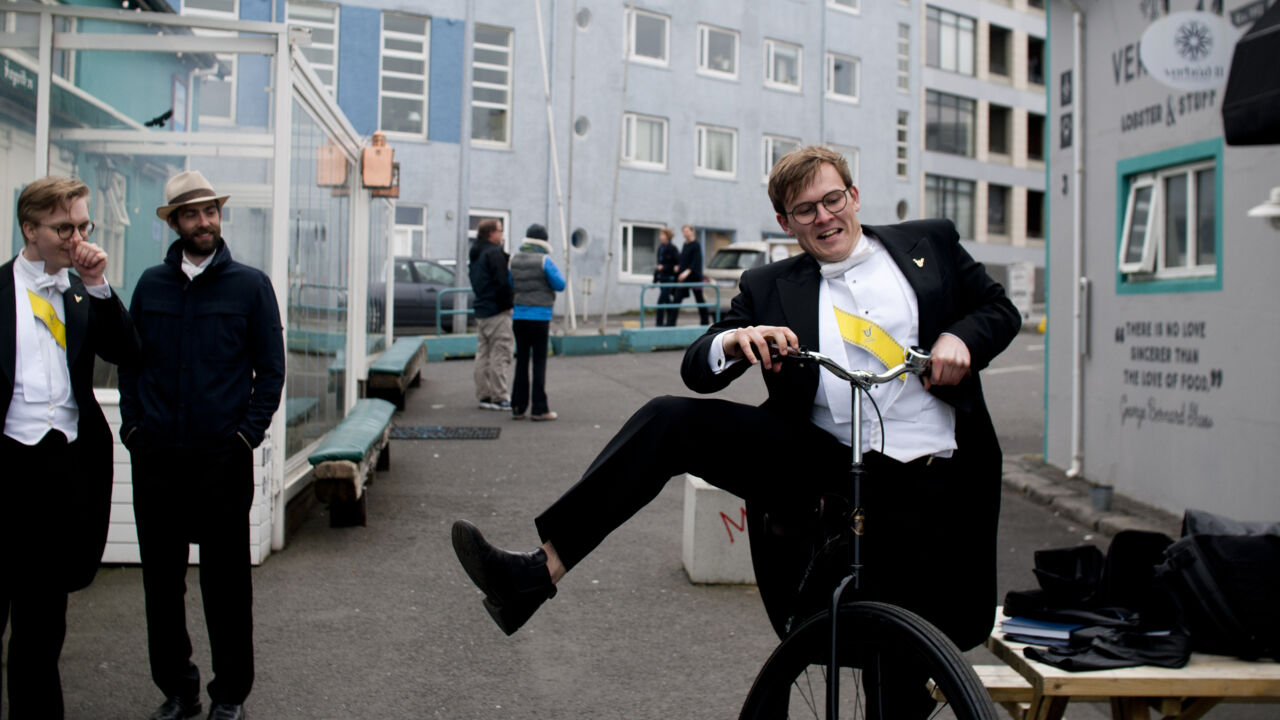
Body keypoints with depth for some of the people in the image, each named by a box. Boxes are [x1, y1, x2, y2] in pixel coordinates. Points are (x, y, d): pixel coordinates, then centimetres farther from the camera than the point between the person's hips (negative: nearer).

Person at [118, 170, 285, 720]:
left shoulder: (250, 285, 2)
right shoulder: (151, 284, 10)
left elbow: (270, 370, 2)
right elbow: (129, 362, 13)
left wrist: (247, 433, -7)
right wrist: (133, 426, 2)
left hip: (222, 459, -3)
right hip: (155, 459, 3)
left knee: (226, 583, 4)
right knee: (161, 579, 10)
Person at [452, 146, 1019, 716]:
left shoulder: (930, 243, 11)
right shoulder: (770, 287, 11)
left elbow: (1001, 310, 15)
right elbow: (695, 370, 5)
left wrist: (959, 338, -9)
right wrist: (734, 339, -19)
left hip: (921, 483, -1)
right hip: (819, 462, 1)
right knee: (671, 420, -16)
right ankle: (540, 573, -20)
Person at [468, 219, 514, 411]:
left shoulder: (476, 254, 17)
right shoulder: (494, 253, -13)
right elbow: (502, 282, -19)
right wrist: (508, 304, -10)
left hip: (481, 311, 10)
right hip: (497, 311, -9)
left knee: (483, 354, 11)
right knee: (500, 355, -6)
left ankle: (484, 395, 15)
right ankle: (500, 397, -5)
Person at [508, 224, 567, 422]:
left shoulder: (514, 259, 4)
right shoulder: (544, 261, -10)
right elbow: (560, 285, -6)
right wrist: (556, 272, 10)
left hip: (519, 316, 5)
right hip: (539, 318, -5)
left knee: (521, 361, 11)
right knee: (539, 361, 0)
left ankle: (518, 407, 12)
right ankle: (539, 409, 0)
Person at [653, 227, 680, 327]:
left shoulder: (672, 248, -9)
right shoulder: (660, 248, 12)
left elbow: (678, 264, -12)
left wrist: (663, 267, -17)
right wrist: (655, 279, 17)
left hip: (670, 278, -7)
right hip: (662, 279, 7)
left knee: (661, 301, -12)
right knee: (667, 302, 11)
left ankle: (660, 323, -11)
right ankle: (670, 323, 17)